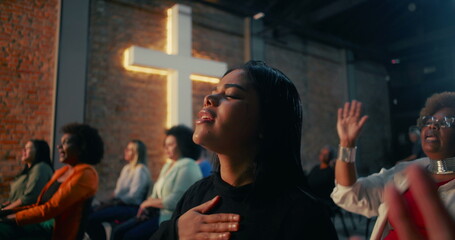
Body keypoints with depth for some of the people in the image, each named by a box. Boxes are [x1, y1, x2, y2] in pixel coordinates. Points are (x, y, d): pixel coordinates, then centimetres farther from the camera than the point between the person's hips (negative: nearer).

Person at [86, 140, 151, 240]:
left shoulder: (141, 170, -11)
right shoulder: (126, 168, 17)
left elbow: (134, 196, -15)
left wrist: (115, 203, -11)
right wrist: (111, 201, 0)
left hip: (131, 208, -9)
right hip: (119, 204, 9)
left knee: (93, 217, -23)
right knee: (90, 212, -11)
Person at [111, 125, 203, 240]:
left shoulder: (188, 167, -13)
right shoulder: (167, 165, 18)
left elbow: (174, 202, -19)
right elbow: (156, 195, 18)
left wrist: (150, 202, -5)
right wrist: (146, 205, -4)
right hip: (158, 213, 9)